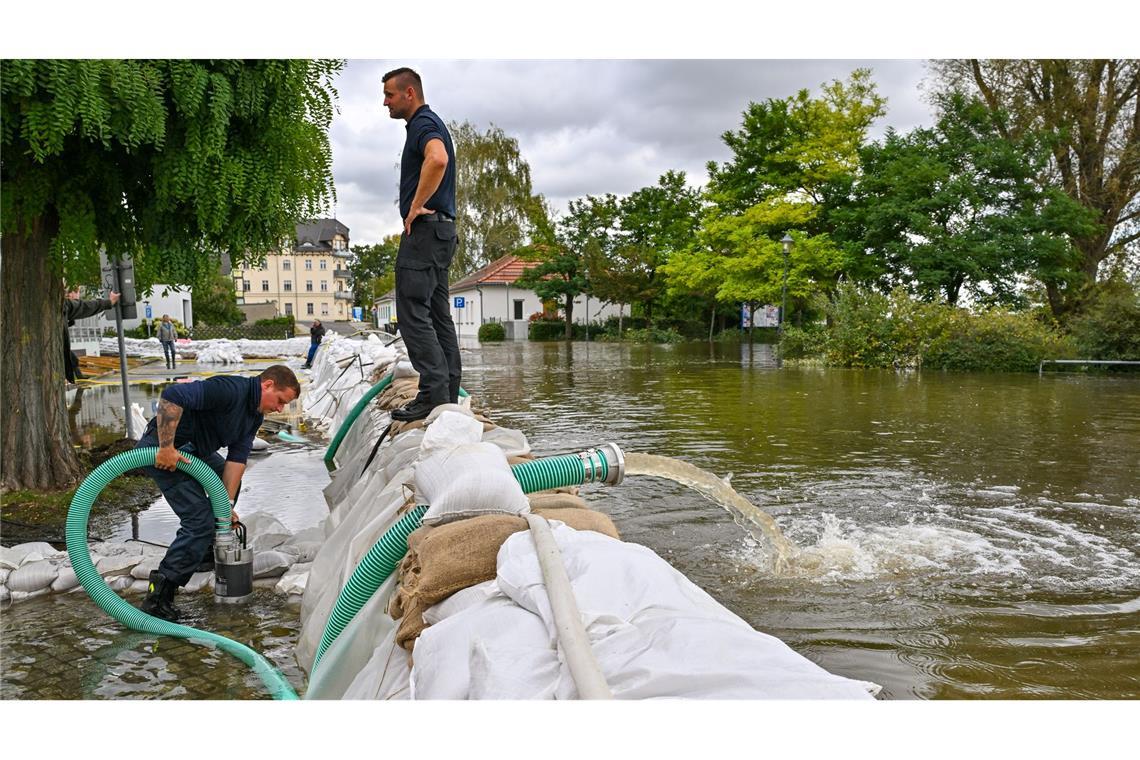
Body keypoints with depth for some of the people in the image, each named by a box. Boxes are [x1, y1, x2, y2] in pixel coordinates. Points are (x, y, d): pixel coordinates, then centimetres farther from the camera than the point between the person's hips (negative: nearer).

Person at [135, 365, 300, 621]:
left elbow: (237, 457, 2)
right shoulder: (231, 390, -24)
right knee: (200, 520, -16)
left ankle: (207, 552, 36)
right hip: (164, 449, -10)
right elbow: (171, 396, -33)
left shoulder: (255, 414, 7)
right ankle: (157, 597, -14)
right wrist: (166, 448, -31)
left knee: (230, 481, 26)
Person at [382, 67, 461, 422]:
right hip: (441, 230, 11)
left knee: (413, 312, -12)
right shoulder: (427, 123, 23)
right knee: (437, 314, 9)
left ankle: (433, 392, -13)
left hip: (424, 229, -11)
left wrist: (416, 206, -25)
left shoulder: (424, 123, -11)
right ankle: (449, 392, 12)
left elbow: (438, 158, -33)